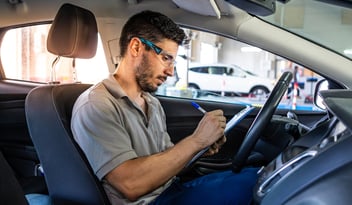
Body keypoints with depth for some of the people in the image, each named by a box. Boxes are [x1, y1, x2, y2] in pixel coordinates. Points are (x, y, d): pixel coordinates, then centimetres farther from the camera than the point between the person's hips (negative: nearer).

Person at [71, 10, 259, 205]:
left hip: (173, 189, 8)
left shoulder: (153, 103, 11)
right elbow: (131, 184, -26)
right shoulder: (94, 106, -16)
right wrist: (196, 140, -21)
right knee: (249, 183, -22)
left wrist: (201, 148, -4)